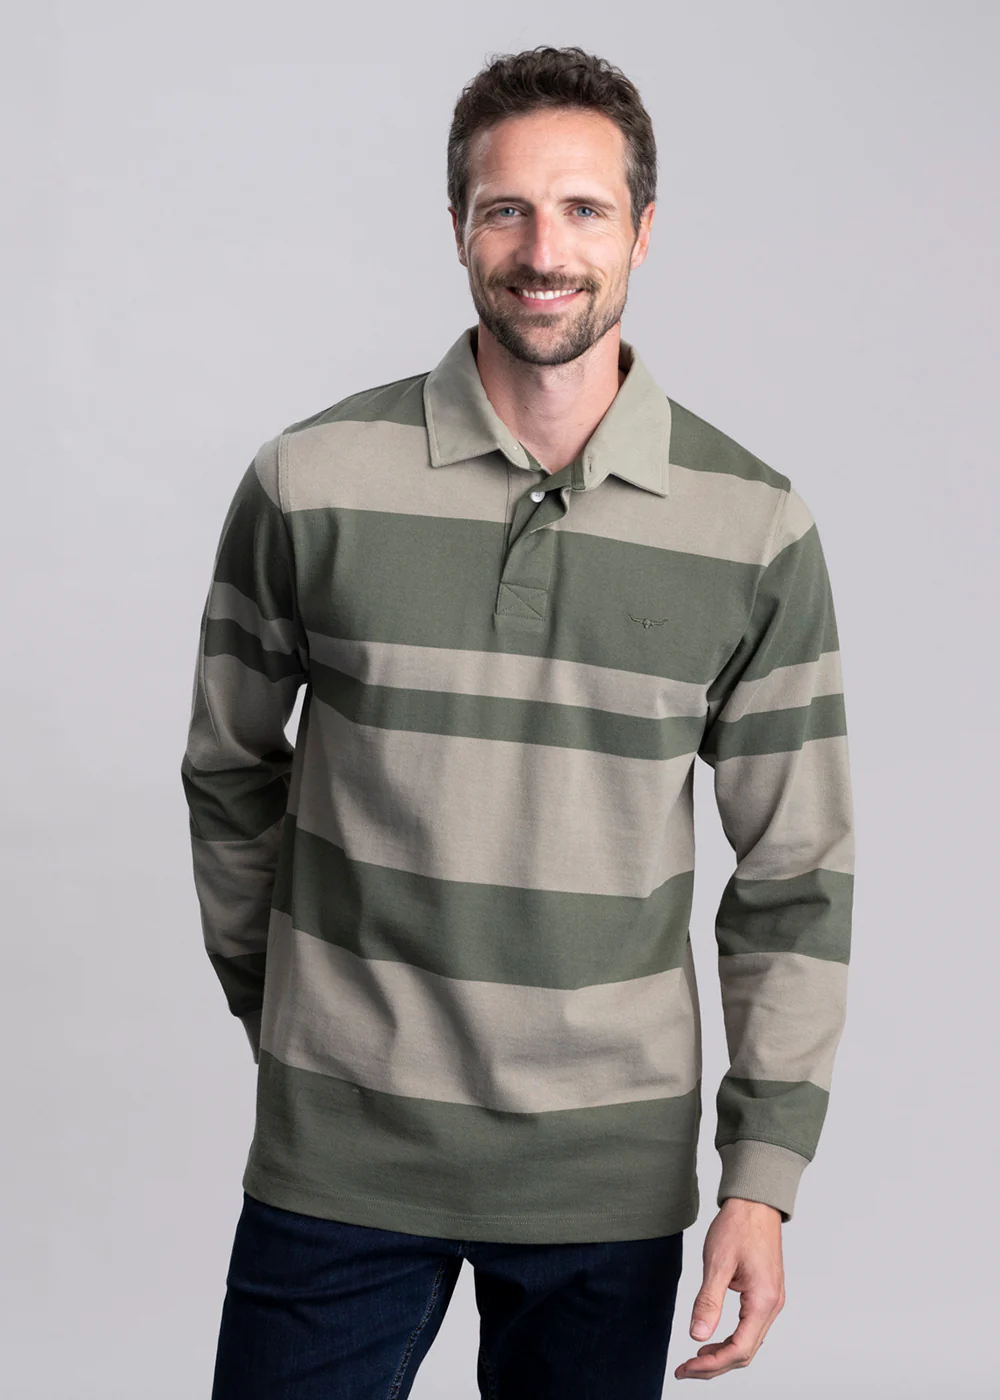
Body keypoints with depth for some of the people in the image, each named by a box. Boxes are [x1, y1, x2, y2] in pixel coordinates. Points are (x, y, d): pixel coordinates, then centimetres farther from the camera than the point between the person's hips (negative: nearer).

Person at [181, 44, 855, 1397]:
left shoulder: (755, 528, -3)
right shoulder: (311, 481, -5)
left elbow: (797, 872, 1)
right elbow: (231, 771, 9)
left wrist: (765, 1173, -3)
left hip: (613, 1171, 1)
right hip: (340, 1149, 0)